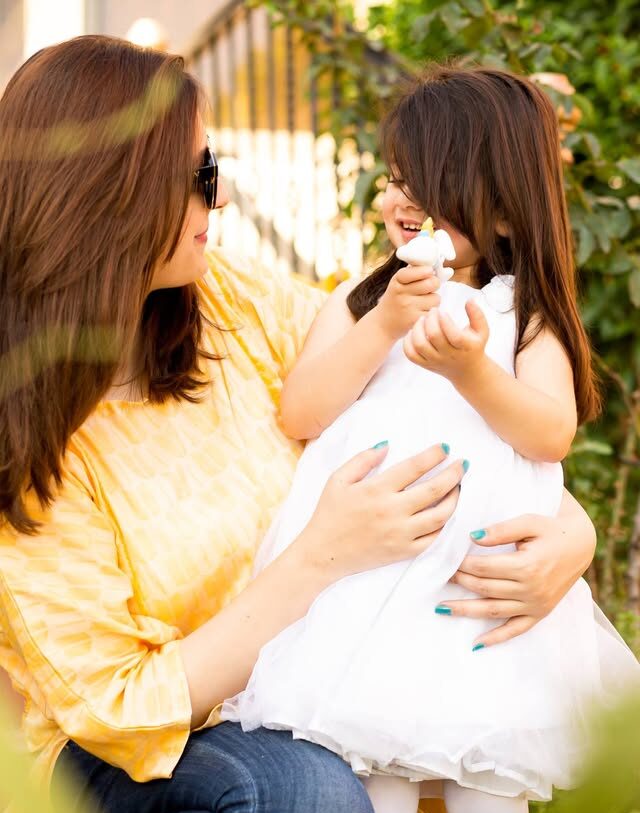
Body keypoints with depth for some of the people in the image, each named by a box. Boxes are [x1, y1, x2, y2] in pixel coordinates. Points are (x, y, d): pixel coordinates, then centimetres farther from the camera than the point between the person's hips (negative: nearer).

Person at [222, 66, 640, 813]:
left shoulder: (525, 314, 6)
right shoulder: (356, 301, 9)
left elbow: (552, 436, -7)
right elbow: (300, 416, -1)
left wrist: (470, 367, -23)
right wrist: (383, 326, -10)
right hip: (364, 575, 1)